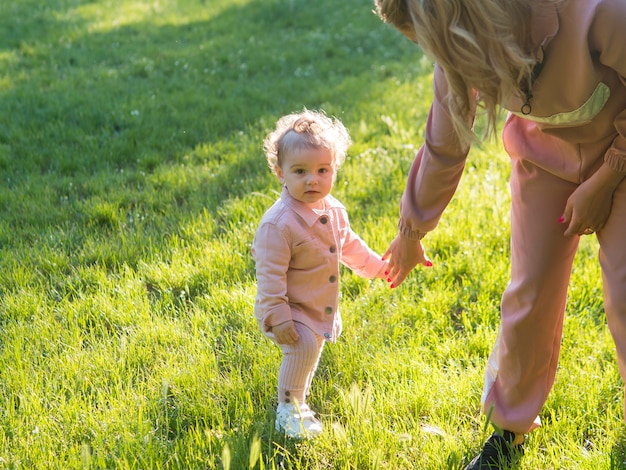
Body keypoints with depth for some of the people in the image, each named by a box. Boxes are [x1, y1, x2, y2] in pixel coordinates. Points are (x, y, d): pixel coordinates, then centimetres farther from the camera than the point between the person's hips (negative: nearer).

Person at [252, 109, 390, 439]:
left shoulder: (334, 210, -4)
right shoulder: (278, 224, -28)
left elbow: (349, 244, 16)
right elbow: (270, 273, -25)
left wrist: (377, 266, 23)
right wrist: (277, 317, -26)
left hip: (322, 308, 8)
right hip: (292, 308, -7)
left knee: (312, 348, 19)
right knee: (304, 346, -24)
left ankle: (299, 400, 43)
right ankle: (288, 409, -4)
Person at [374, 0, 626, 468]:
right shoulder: (461, 57, -21)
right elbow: (443, 148, -4)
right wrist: (412, 231, 9)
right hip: (547, 156, 3)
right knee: (531, 292, 4)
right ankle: (512, 426, 25)